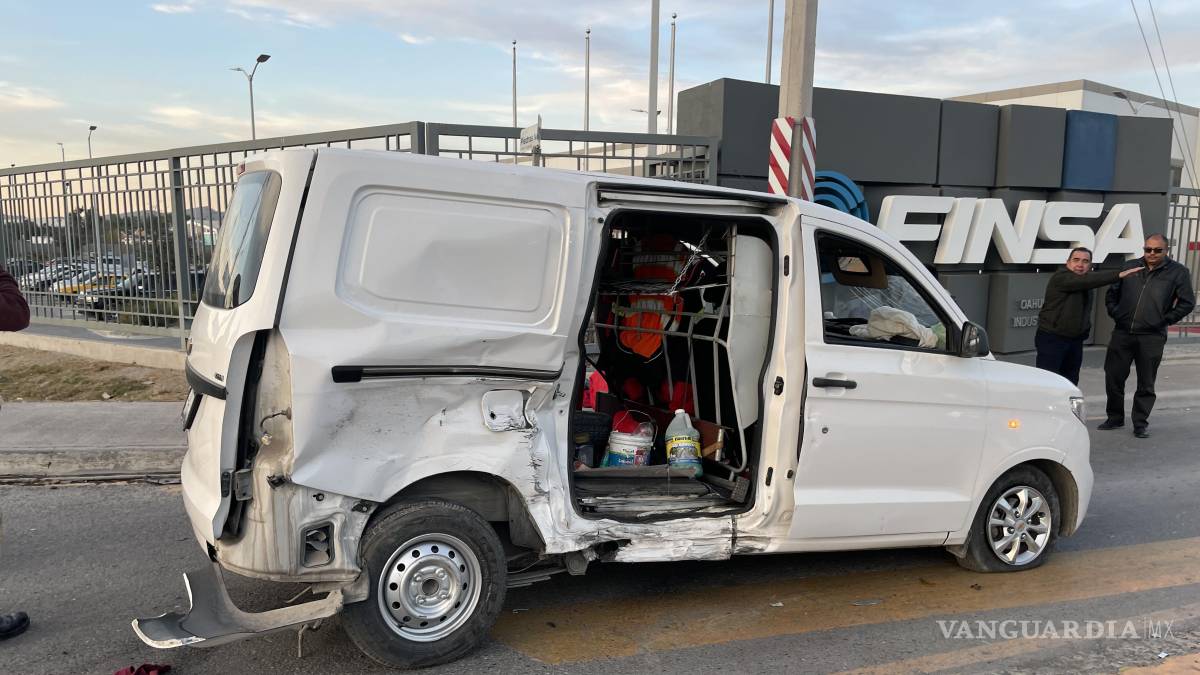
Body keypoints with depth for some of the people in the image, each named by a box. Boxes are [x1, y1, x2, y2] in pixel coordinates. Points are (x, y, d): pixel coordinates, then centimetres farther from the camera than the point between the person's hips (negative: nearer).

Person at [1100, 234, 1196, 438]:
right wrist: (1115, 314, 5)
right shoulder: (1129, 267, 9)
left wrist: (1165, 320, -3)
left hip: (1152, 338, -2)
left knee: (1146, 383, 5)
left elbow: (1187, 302, 2)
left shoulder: (1177, 272, 1)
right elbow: (1111, 294, 18)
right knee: (1113, 377, 5)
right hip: (1122, 334, 3)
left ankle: (1140, 423, 17)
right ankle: (1115, 418, 21)